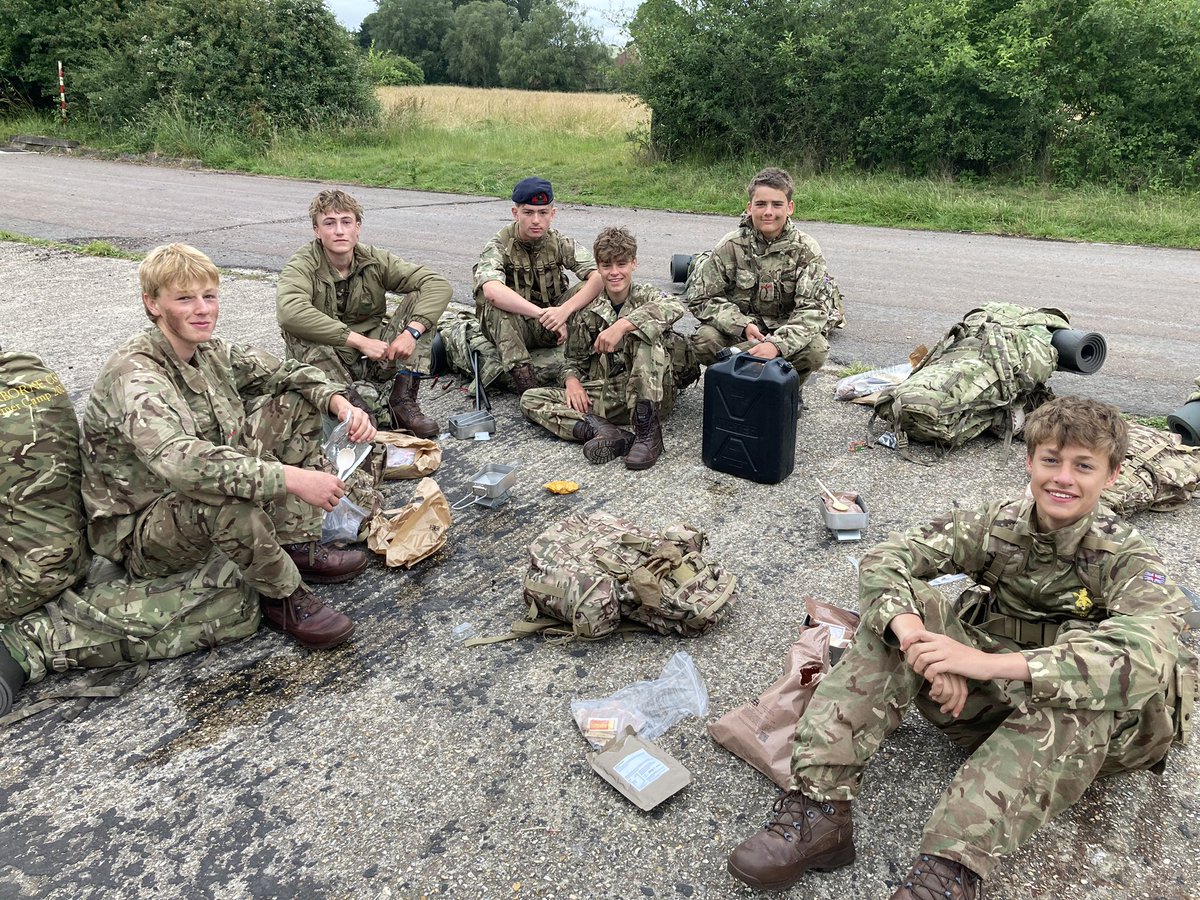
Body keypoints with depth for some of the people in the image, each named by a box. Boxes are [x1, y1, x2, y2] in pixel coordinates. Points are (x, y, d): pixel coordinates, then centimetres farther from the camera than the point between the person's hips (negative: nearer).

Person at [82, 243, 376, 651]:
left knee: (294, 403, 4)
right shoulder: (134, 374, -27)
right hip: (140, 533, -8)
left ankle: (299, 546, 0)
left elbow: (283, 371, 9)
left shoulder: (209, 351, -2)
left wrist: (340, 403, -12)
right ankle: (284, 596, -14)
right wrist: (290, 478, -47)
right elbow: (177, 461, -44)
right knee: (225, 497, -42)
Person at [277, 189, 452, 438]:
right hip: (328, 367, -3)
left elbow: (439, 285, -11)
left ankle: (403, 399, -19)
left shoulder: (375, 261, -3)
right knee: (297, 334, -32)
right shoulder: (302, 265, -12)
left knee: (420, 299, -11)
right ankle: (352, 403, -28)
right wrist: (360, 340, -36)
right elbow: (289, 311, -34)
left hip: (376, 359, 3)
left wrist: (412, 331, -28)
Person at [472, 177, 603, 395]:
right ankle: (522, 377, -34)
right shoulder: (499, 246, -14)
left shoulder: (559, 243, -5)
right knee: (495, 302, -35)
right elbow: (492, 290, -37)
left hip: (549, 327, 2)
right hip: (510, 327, -2)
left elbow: (599, 276, -21)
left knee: (590, 289, -20)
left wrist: (564, 311, -38)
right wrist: (544, 314, -43)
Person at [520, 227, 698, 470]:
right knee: (530, 399, -11)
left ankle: (647, 431, -32)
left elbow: (675, 308, -24)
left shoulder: (645, 295, 1)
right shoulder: (588, 311, 9)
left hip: (650, 394, -3)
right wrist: (572, 380, -8)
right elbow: (575, 360, 16)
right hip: (603, 395, 3)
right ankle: (603, 430, -34)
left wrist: (622, 325, -35)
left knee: (643, 332, -29)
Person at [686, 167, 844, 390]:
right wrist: (742, 325, -25)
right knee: (706, 339, -31)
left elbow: (814, 309, -17)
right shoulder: (731, 246, -8)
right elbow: (702, 298, -8)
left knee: (816, 350, -31)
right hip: (738, 328, 0)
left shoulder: (806, 250, -9)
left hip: (785, 331, 0)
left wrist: (776, 344, -34)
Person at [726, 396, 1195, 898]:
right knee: (900, 606, -20)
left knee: (1086, 689, -37)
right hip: (987, 698, 3)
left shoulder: (1127, 560, -13)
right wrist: (917, 637, -38)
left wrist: (988, 661, -45)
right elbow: (884, 560, -16)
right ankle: (819, 803, -30)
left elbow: (1146, 656, -35)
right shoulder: (998, 526, -5)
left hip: (1078, 729, -2)